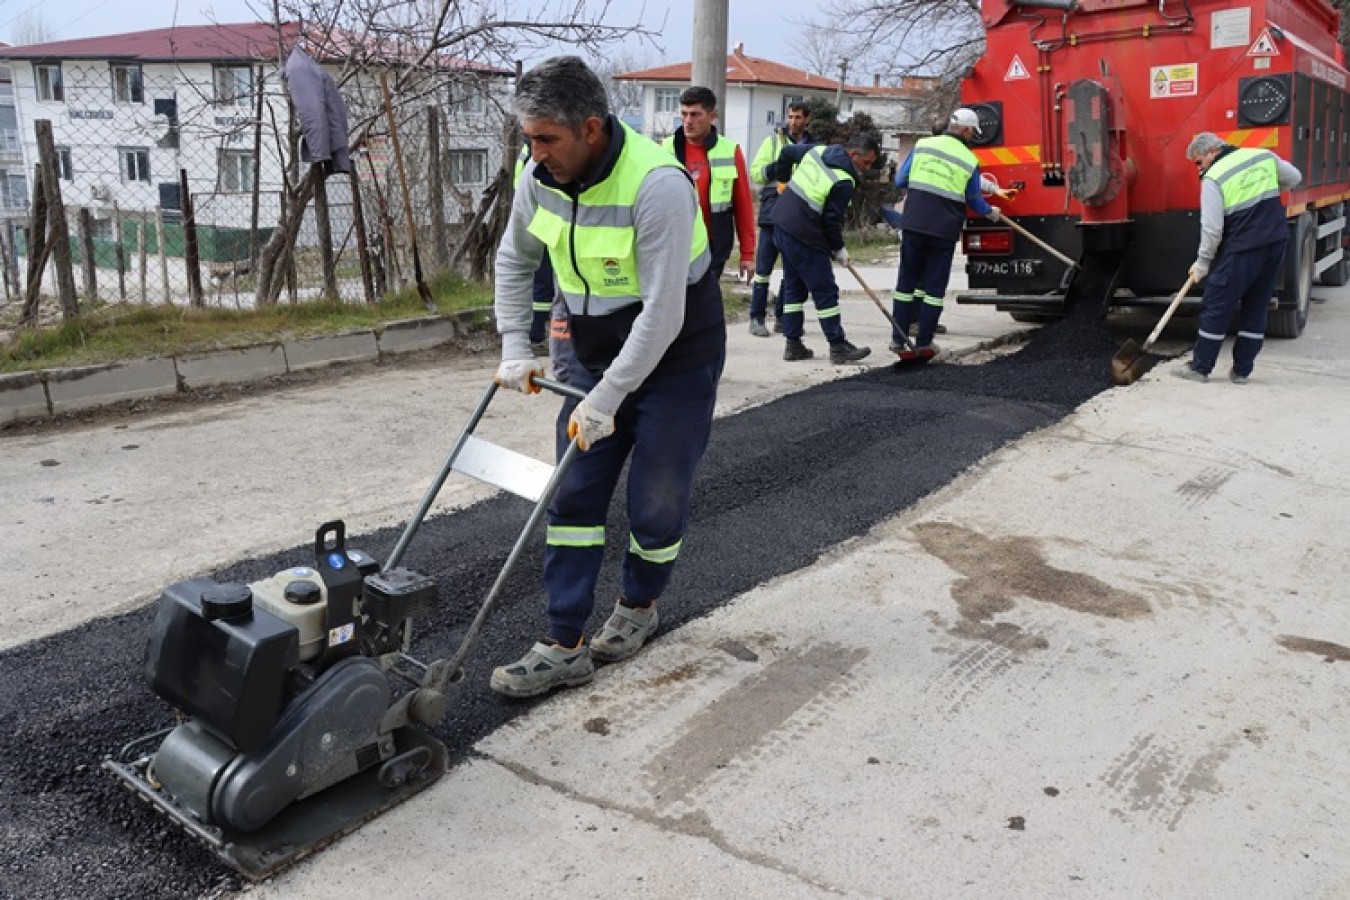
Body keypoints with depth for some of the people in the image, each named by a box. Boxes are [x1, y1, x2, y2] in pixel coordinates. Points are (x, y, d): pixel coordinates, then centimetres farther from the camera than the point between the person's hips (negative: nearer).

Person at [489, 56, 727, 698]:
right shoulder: (540, 176, -8)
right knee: (573, 496, 2)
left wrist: (606, 399, -26)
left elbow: (662, 313, -29)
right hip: (596, 357, 6)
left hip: (675, 358, -6)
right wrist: (515, 348, 3)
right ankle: (565, 646, 9)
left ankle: (639, 606, 32)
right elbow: (514, 260, 10)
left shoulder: (657, 184, -29)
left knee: (656, 501, 4)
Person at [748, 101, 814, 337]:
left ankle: (782, 317, 18)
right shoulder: (774, 140, 5)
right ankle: (757, 318, 5)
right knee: (764, 267, -2)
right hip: (773, 213, -3)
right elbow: (756, 172, -2)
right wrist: (777, 167, -18)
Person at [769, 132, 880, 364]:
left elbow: (787, 152, 20)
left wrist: (784, 178, 34)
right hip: (804, 236, -9)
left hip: (781, 223, 9)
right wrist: (839, 249, 2)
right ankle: (838, 347, 2)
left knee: (794, 286, 14)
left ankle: (793, 345, 17)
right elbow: (831, 221, -13)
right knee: (825, 291, -2)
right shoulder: (843, 183, -16)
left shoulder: (817, 150, 7)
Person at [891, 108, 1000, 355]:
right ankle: (923, 343, 8)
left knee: (907, 280, 10)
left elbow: (900, 180, 6)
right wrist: (991, 212, 30)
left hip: (913, 224, 2)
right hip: (944, 230, -2)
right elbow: (974, 200, 9)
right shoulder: (970, 160, 0)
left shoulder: (923, 145, 3)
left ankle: (898, 339, 12)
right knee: (934, 285, 7)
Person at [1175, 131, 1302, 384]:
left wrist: (1202, 262, -2)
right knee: (1256, 309, 13)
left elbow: (1212, 228, -12)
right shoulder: (1265, 156, 8)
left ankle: (1199, 368, 9)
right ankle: (1241, 371, 17)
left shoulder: (1213, 178, -9)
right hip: (1276, 244, 6)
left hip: (1241, 250, -6)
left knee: (1215, 309, 4)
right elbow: (1294, 177, 25)